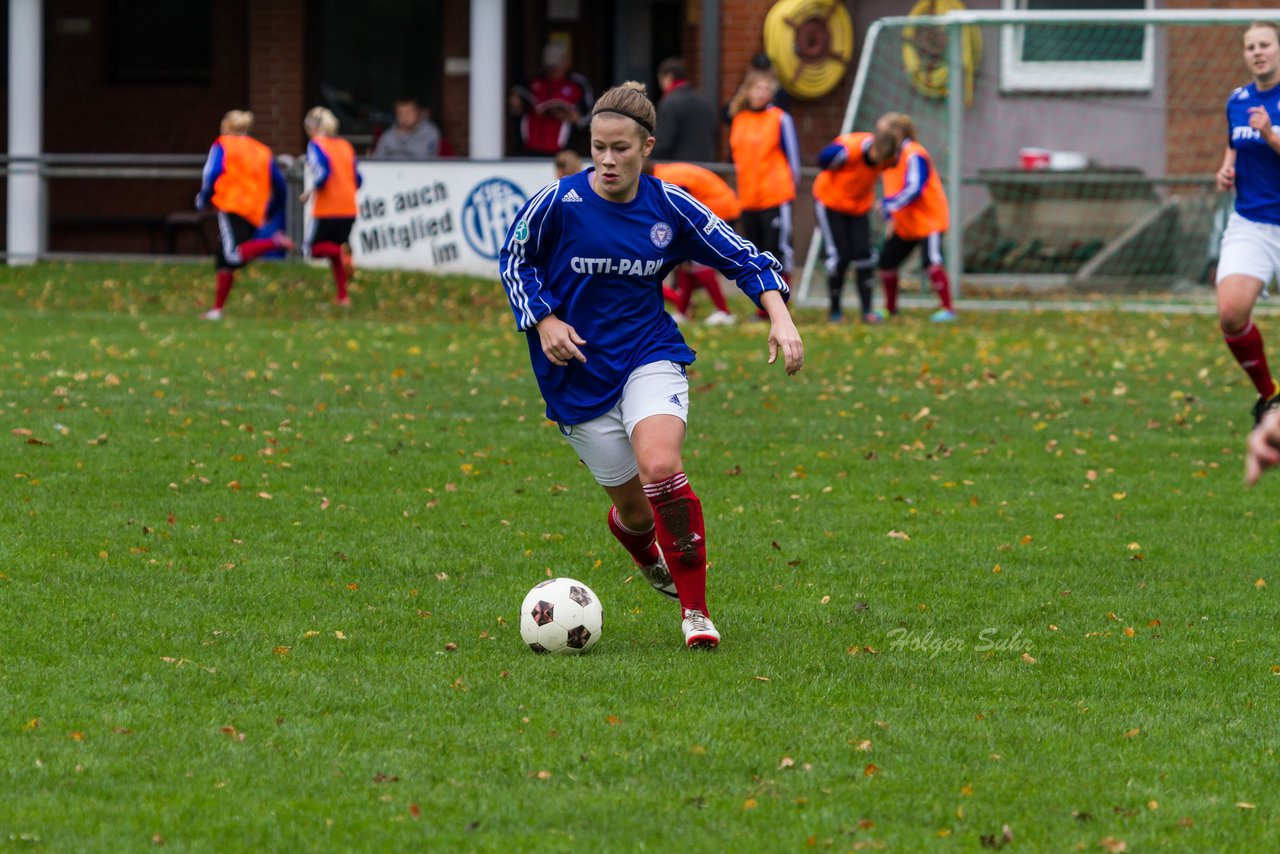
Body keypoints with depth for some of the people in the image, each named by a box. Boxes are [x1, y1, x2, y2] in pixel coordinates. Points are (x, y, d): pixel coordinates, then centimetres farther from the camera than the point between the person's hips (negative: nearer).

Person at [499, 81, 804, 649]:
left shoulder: (670, 207, -5)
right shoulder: (558, 203, -11)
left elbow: (742, 257, 3)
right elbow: (514, 258, 5)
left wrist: (780, 318, -10)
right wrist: (544, 322, -7)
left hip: (649, 355, 0)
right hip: (578, 374, 0)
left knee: (660, 467, -28)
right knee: (633, 509, 5)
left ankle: (695, 611, -16)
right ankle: (650, 560, 46)